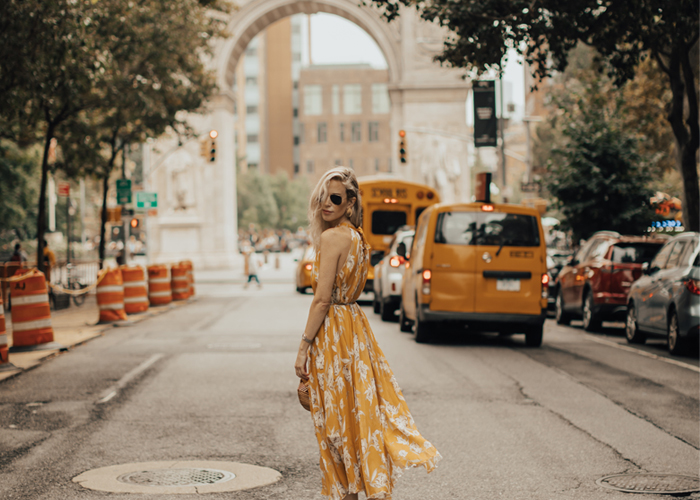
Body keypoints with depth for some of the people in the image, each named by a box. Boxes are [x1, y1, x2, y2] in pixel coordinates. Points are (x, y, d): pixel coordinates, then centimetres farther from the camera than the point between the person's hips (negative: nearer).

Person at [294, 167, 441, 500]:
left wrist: (304, 346, -15)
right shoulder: (358, 238, 11)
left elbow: (322, 299, -18)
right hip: (355, 325, 9)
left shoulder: (331, 237, -15)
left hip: (332, 333, -9)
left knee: (338, 418, 0)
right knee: (361, 408, 12)